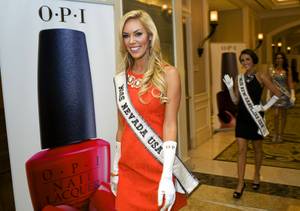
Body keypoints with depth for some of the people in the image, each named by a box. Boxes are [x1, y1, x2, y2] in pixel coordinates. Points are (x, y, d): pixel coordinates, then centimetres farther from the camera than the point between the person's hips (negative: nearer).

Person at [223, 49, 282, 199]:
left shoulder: (261, 76, -7)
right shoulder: (239, 78, 5)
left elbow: (277, 94, -8)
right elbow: (236, 101, 4)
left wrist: (265, 107, -11)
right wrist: (230, 87, -7)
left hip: (255, 117, -3)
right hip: (242, 117, 3)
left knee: (257, 148, 15)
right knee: (241, 150, 1)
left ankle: (256, 175, 37)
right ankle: (241, 183, 9)